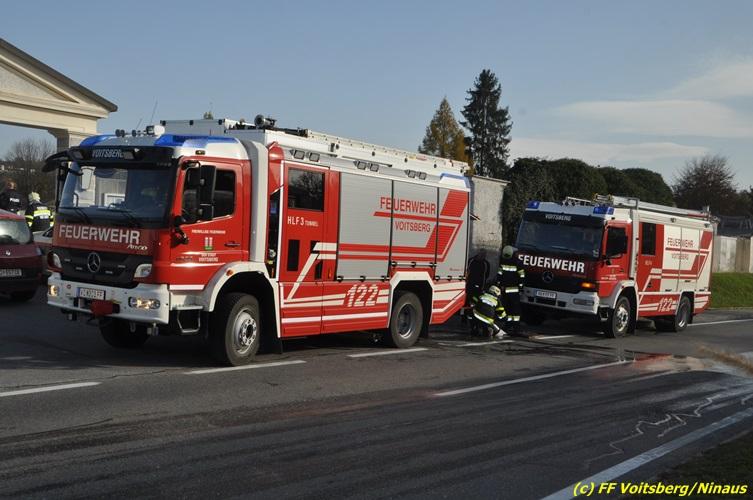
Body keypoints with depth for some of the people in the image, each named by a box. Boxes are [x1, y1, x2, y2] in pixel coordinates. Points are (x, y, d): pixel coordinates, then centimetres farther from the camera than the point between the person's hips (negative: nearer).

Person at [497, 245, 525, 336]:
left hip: (514, 290, -6)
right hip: (504, 290, 6)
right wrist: (498, 284, 16)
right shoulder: (503, 262, 10)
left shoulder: (517, 263, -8)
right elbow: (499, 274, 19)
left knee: (516, 308, -7)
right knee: (507, 308, 8)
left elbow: (521, 276, -5)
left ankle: (516, 327, -8)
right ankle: (509, 326, 15)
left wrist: (520, 286, -7)